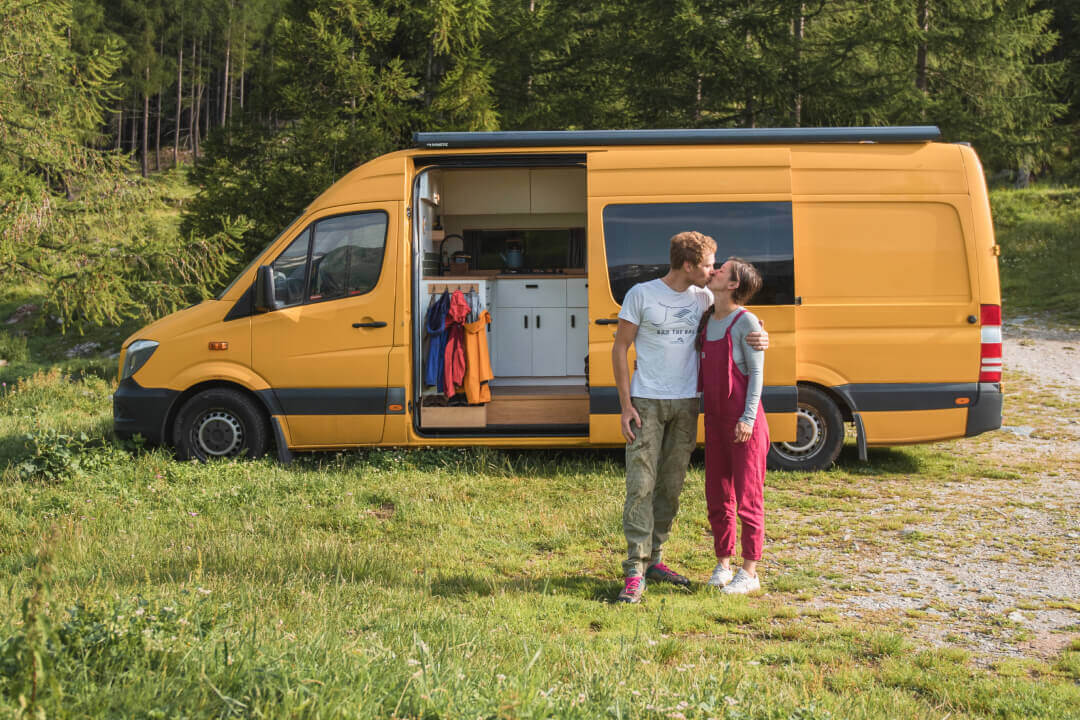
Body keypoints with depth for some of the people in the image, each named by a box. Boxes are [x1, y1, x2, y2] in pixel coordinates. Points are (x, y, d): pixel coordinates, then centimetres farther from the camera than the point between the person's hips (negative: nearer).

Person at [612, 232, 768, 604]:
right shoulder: (641, 294, -5)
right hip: (647, 403, -5)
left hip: (686, 405, 5)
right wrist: (625, 405, -8)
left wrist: (761, 339, -7)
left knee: (671, 487, 10)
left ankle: (653, 560, 22)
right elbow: (620, 348, -2)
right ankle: (635, 572, -7)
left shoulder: (703, 298, 7)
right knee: (640, 486, -8)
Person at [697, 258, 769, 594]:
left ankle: (749, 573, 10)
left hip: (744, 424, -7)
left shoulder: (746, 321, -12)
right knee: (718, 497, 12)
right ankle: (723, 565, 24)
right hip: (715, 420, 7)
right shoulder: (707, 319, 9)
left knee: (747, 498, 1)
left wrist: (748, 418, -18)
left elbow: (756, 372, -12)